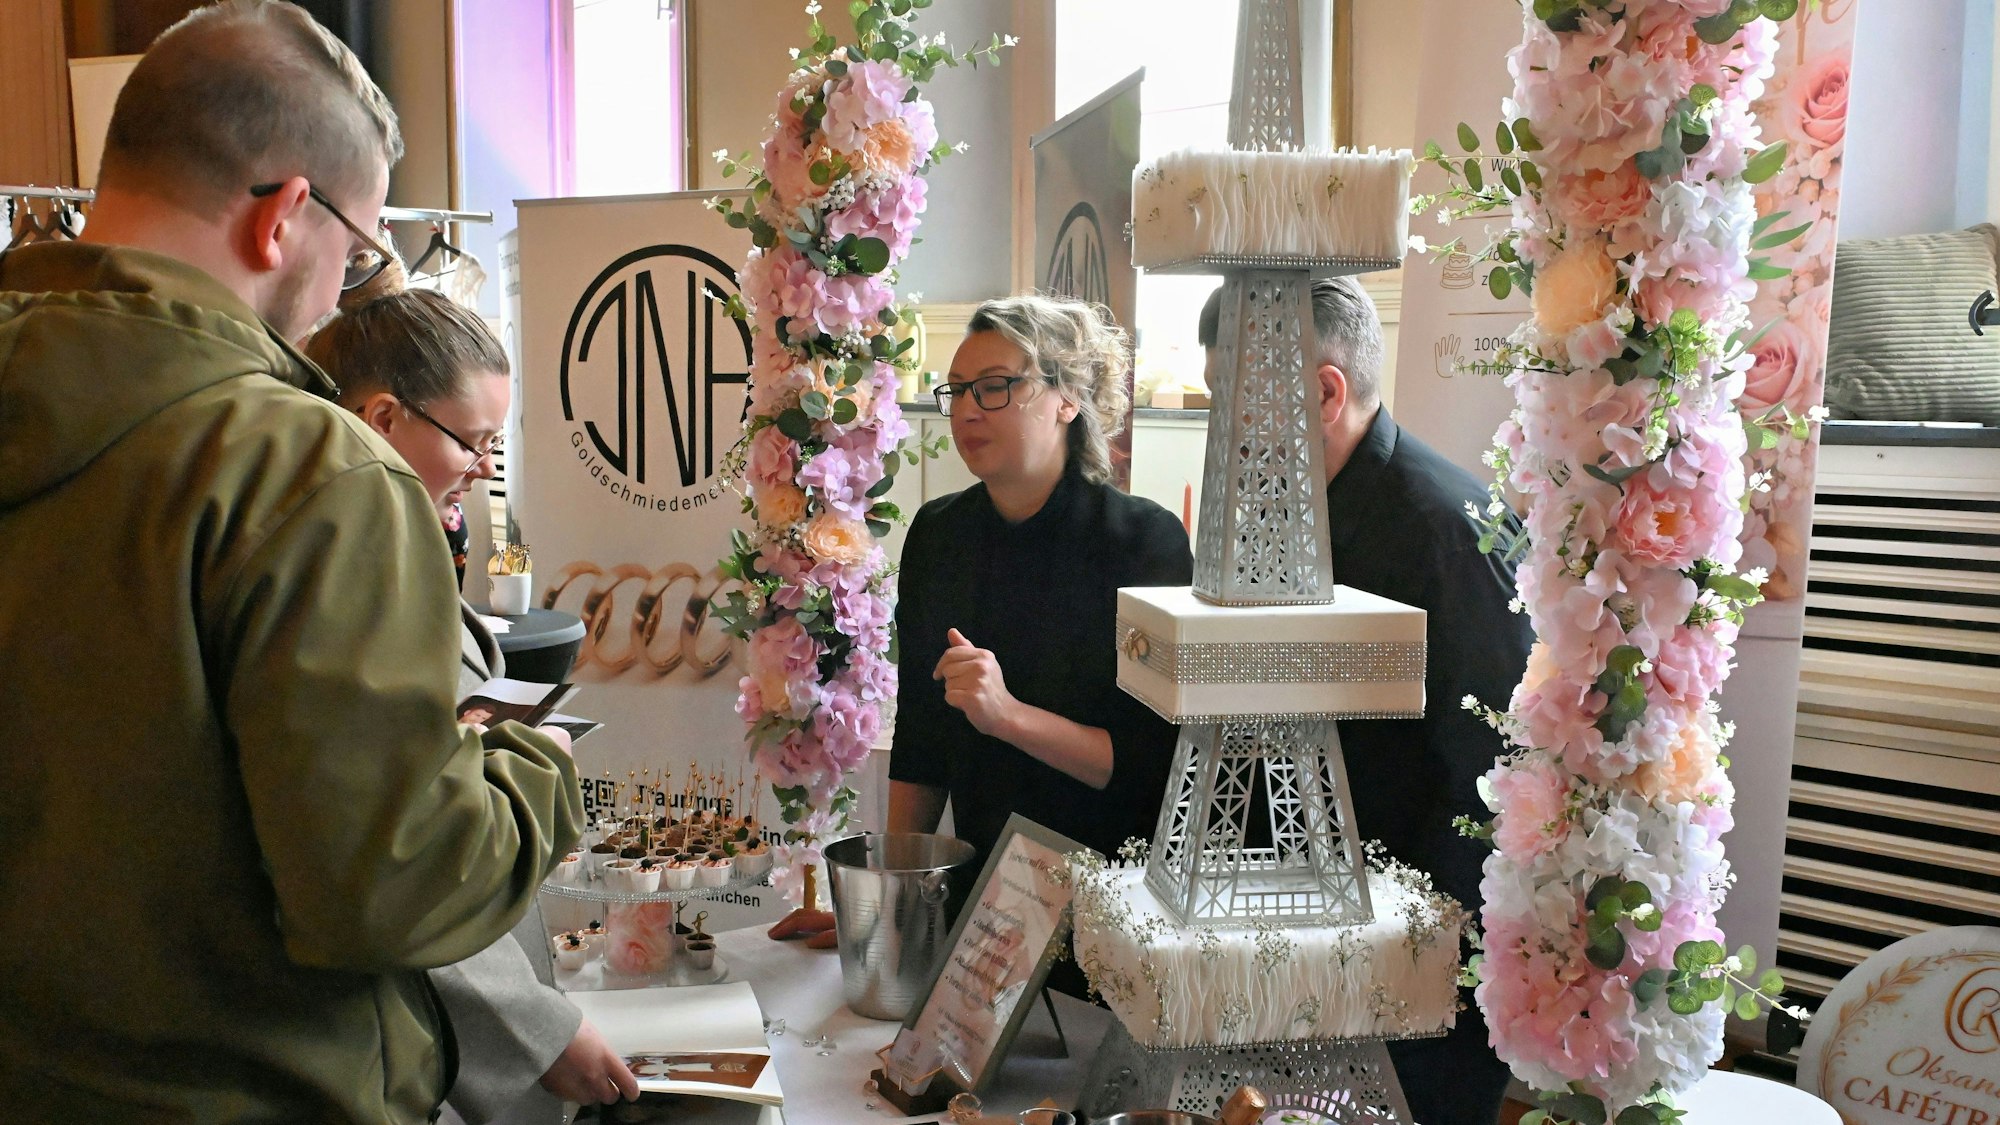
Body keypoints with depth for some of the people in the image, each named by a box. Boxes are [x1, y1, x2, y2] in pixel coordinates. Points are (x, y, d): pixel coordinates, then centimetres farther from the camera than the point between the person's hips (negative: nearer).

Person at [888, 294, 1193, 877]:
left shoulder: (1145, 538, -10)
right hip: (979, 876, 4)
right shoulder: (935, 533, 5)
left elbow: (1160, 761, -13)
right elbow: (918, 739, 12)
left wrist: (1009, 715, -23)